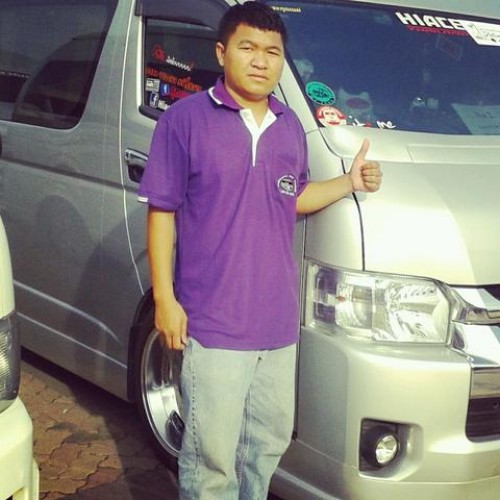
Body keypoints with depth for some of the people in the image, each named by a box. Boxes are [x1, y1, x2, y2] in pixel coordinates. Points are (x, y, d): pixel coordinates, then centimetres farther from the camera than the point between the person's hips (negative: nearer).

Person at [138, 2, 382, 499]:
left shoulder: (289, 126, 10)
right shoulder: (185, 118, -9)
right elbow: (161, 211, -7)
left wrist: (349, 183, 6)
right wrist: (164, 298, -11)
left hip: (278, 318, 6)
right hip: (213, 322, -6)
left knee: (271, 438, 19)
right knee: (212, 454, 0)